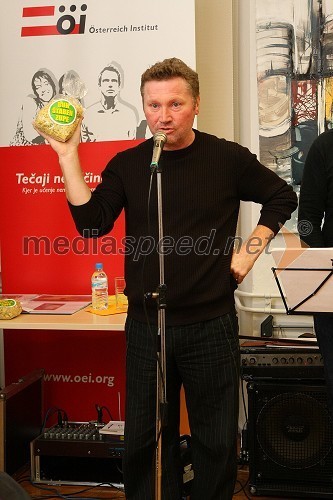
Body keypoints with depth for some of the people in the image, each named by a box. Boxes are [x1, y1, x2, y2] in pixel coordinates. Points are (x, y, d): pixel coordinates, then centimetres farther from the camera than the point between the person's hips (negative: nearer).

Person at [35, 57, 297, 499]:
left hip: (211, 325, -1)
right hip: (146, 326, 2)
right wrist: (69, 156, -11)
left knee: (217, 441, 11)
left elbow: (282, 198, 10)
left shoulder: (228, 158, -2)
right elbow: (92, 222, -7)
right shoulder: (127, 165, 3)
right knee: (145, 439, 12)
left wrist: (250, 251, 1)